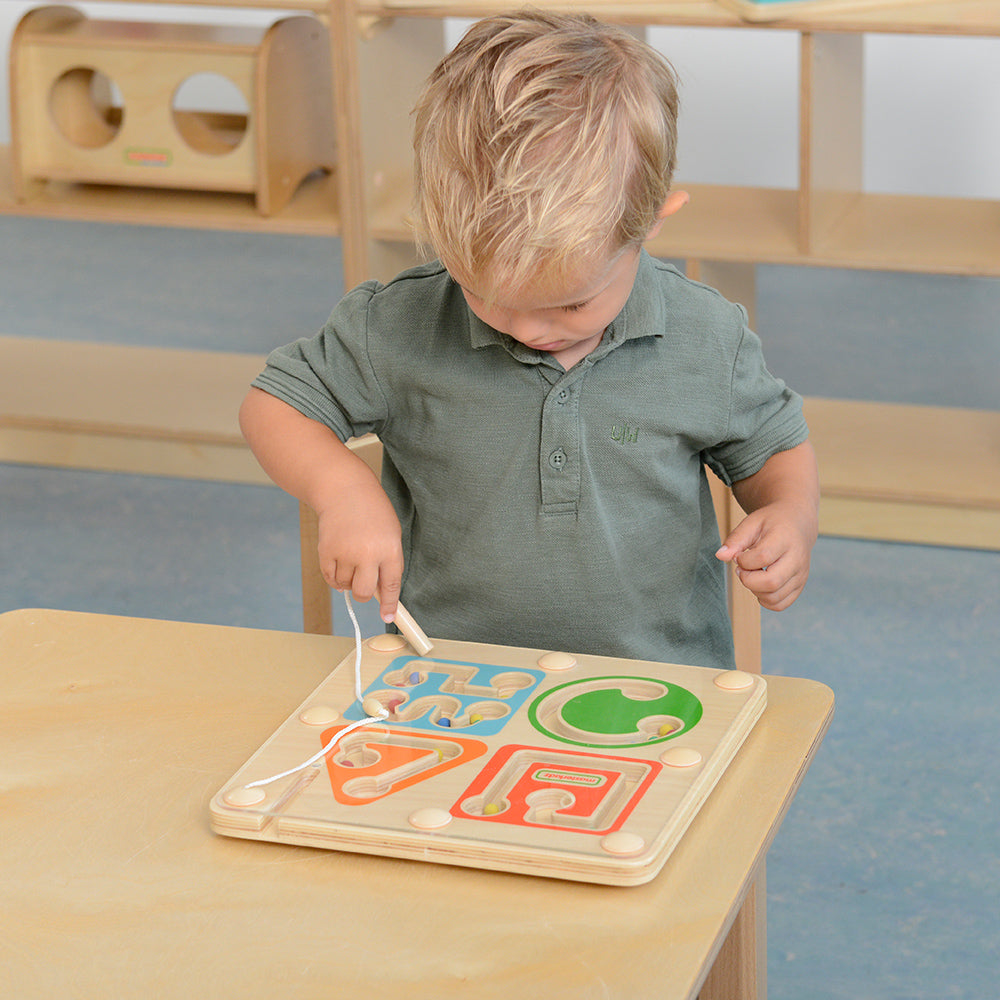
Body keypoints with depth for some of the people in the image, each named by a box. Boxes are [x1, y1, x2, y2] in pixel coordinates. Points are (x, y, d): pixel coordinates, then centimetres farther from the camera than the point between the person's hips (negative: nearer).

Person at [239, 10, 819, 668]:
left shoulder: (706, 342, -6)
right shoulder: (399, 328, -9)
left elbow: (773, 447, 11)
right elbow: (277, 403, 3)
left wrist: (792, 516, -10)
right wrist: (342, 487, -15)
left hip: (663, 684, 0)